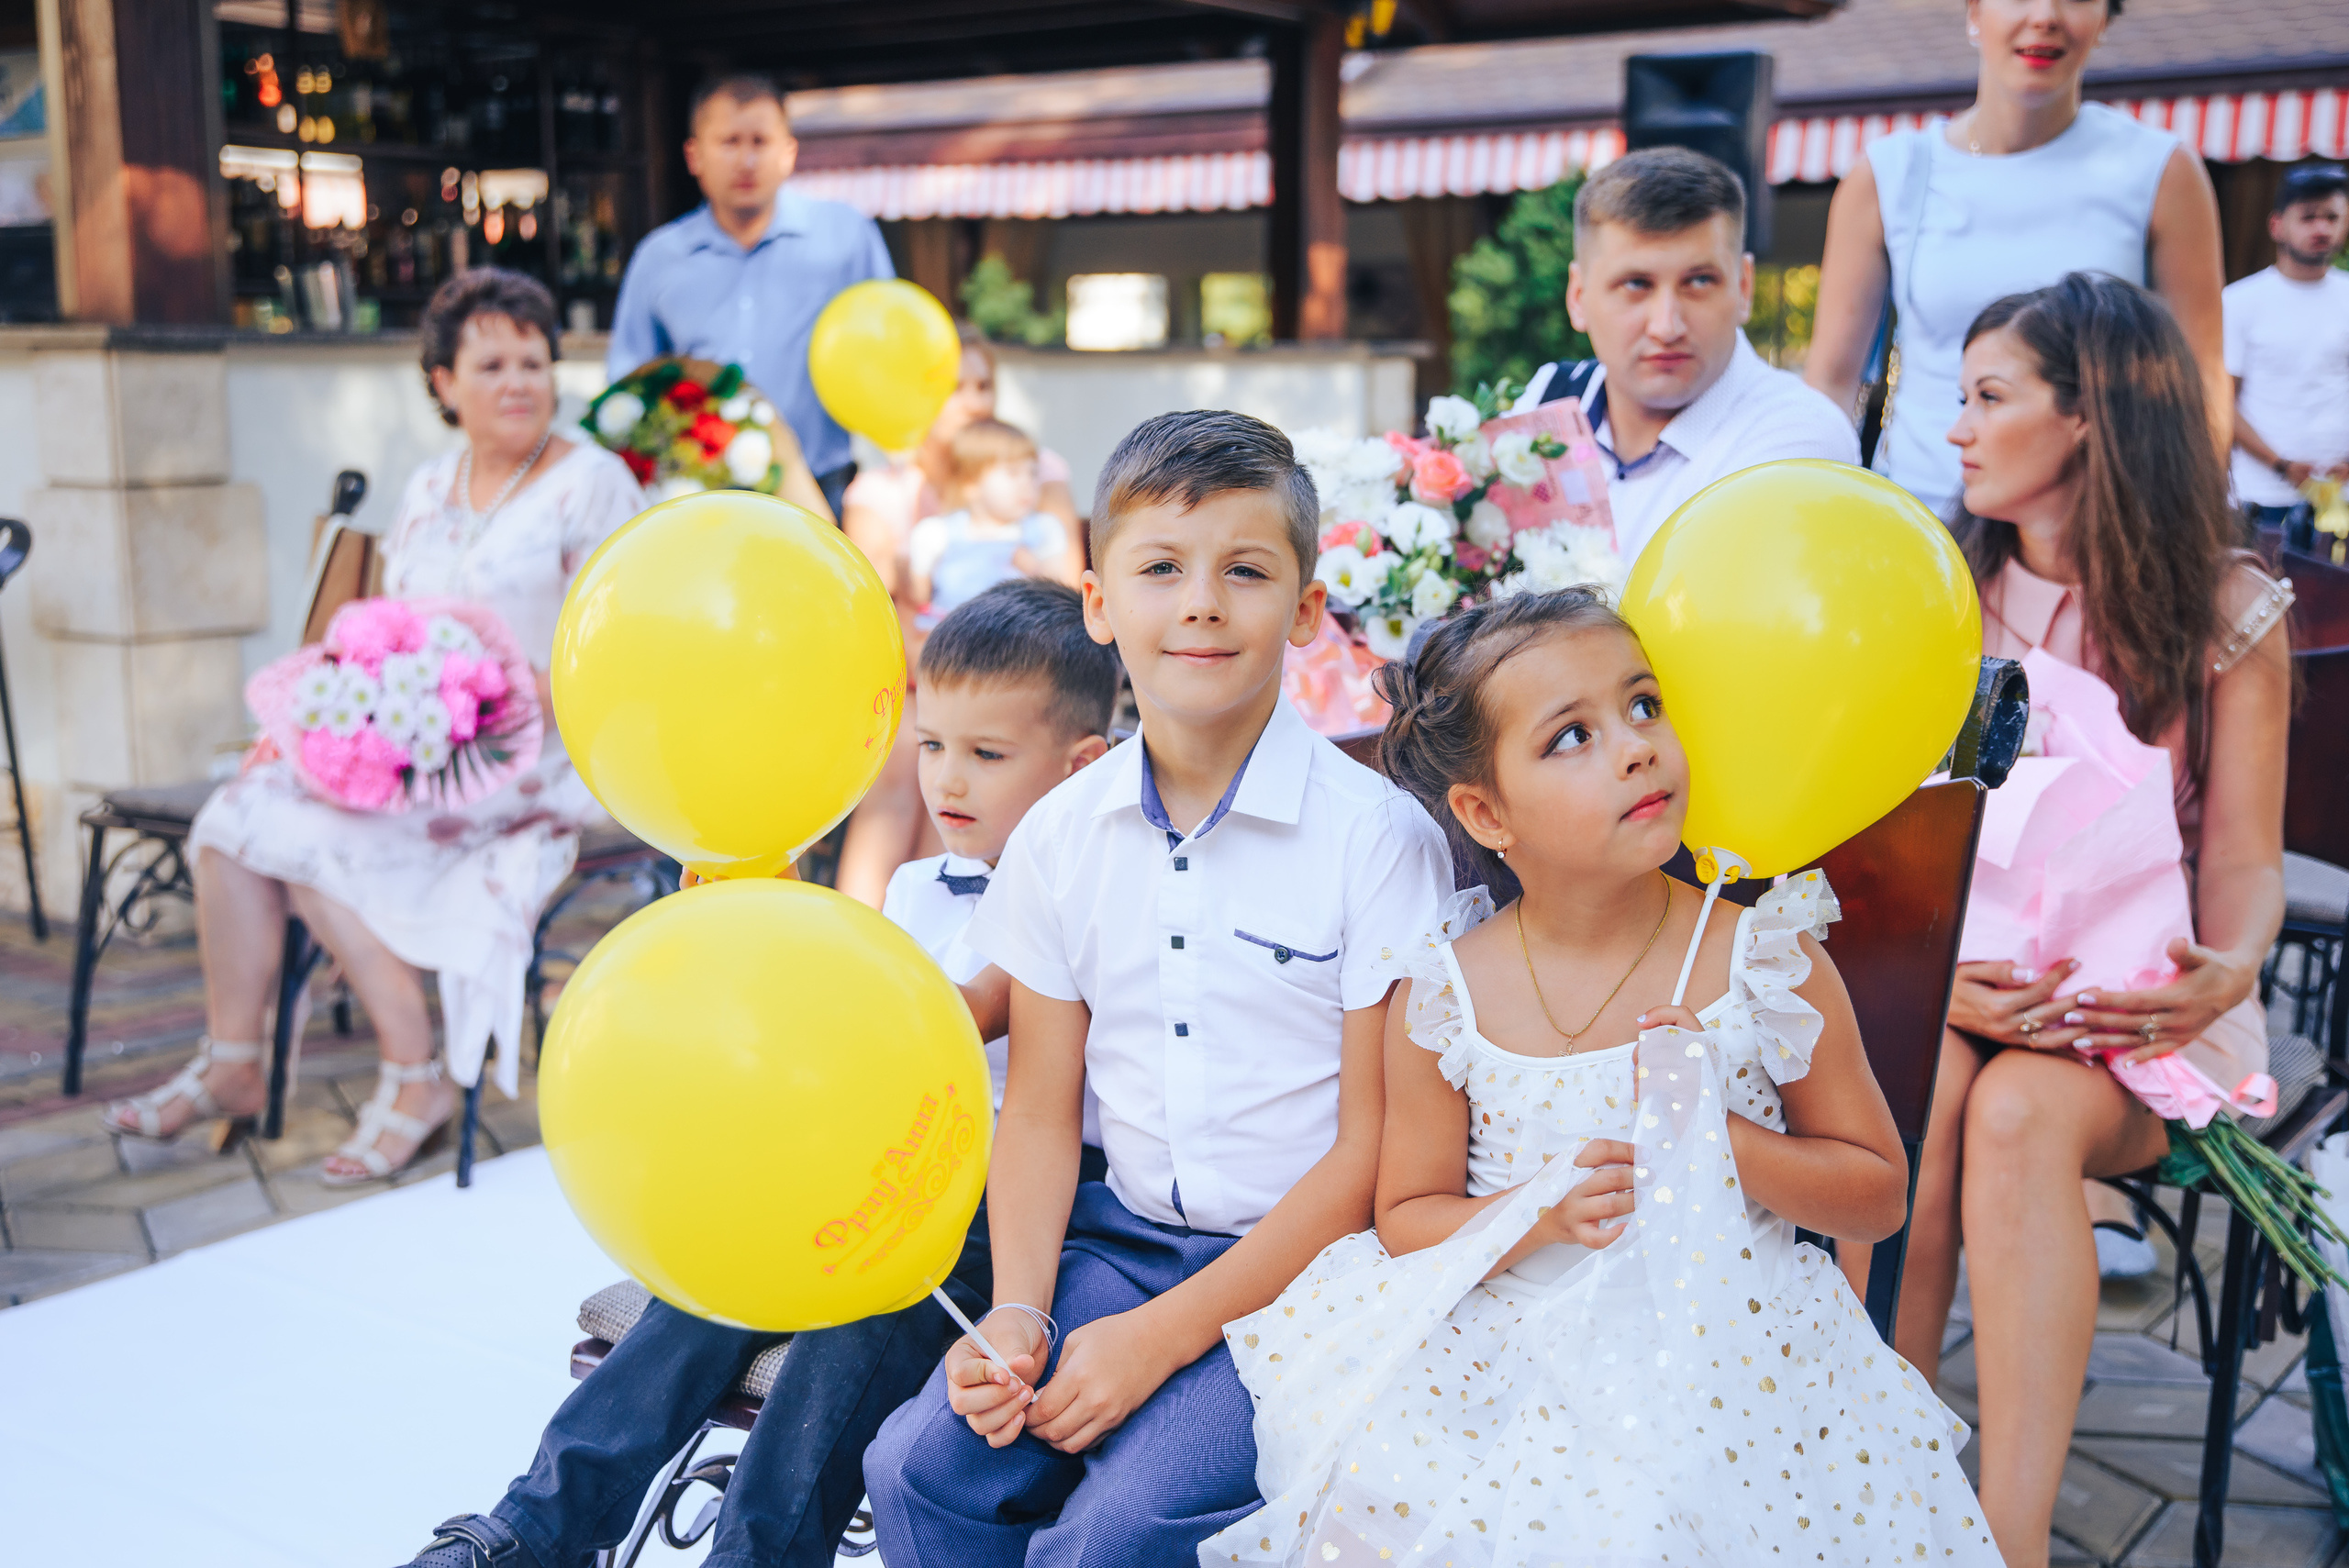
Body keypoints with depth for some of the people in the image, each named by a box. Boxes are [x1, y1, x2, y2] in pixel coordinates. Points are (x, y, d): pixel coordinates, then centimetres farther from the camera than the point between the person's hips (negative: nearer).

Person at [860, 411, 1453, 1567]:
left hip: (1309, 1265, -4)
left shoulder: (1378, 837, -13)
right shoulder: (1062, 834, 2)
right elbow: (1042, 1110, 7)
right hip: (1122, 1237, 5)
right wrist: (1018, 1313, -9)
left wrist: (1163, 1333, -15)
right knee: (919, 1466, -11)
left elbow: (1371, 1148, -11)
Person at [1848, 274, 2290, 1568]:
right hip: (1948, 981, 2)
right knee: (1915, 1095, -33)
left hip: (2142, 1006, -2)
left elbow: (2244, 856, 1)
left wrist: (2229, 969, -23)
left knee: (2020, 1111, -35)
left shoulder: (2226, 609, 2)